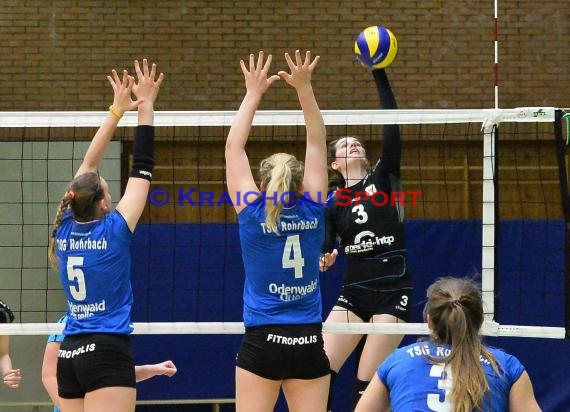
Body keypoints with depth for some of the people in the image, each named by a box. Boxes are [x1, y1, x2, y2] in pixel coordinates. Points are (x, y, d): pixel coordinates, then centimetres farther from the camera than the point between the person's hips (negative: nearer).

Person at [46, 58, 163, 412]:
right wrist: (146, 107, 3)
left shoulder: (65, 230, 6)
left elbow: (88, 167, 15)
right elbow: (142, 168, -4)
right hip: (108, 352, -7)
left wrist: (117, 110, 18)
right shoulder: (114, 230, -8)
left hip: (69, 354, 7)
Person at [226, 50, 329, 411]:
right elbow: (317, 142, 6)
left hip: (262, 343, -2)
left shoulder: (252, 213, -5)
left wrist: (254, 94, 8)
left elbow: (234, 148, 3)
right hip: (309, 343, 2)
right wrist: (304, 88, 4)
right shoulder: (312, 211, 0)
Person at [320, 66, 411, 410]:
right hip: (354, 294, 3)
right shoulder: (332, 203, 8)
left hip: (393, 293, -3)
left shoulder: (384, 177, 2)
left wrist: (380, 74, -14)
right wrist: (322, 261, -19)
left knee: (367, 383, -7)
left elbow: (392, 125, -9)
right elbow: (325, 250, 5)